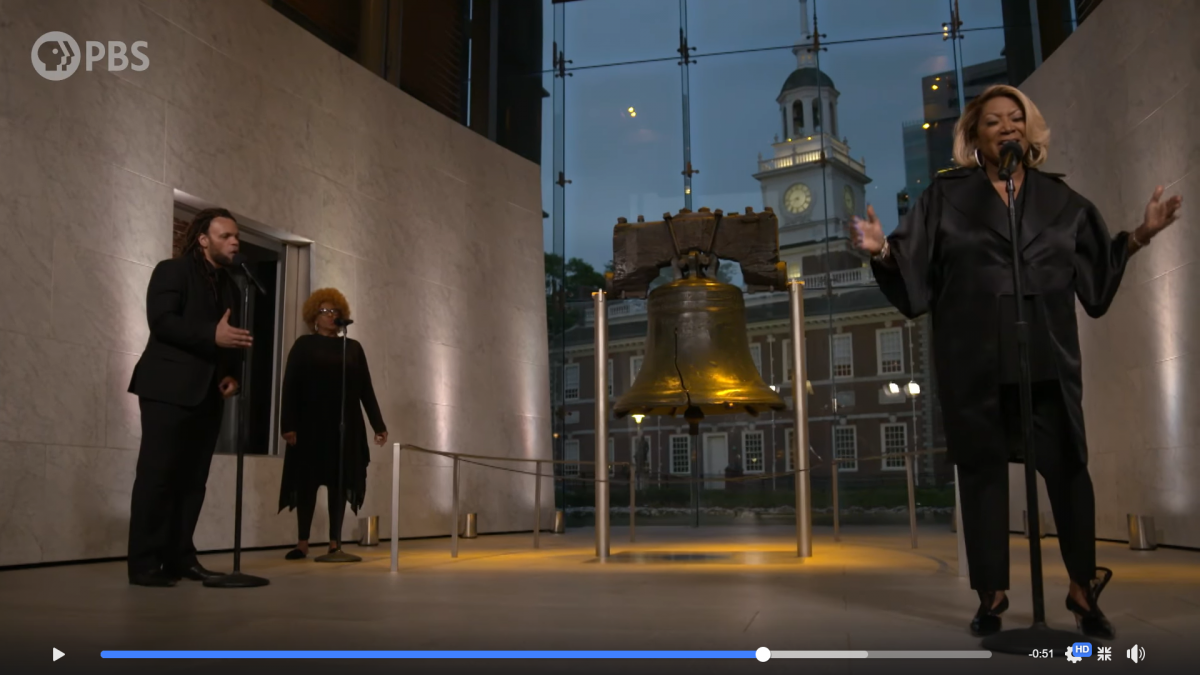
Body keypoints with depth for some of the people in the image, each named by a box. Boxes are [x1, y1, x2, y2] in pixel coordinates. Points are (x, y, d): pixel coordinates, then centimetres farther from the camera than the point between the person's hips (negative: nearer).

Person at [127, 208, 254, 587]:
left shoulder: (230, 287, 21)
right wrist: (212, 335, -23)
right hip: (169, 390, -7)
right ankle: (145, 564, -5)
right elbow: (161, 321, -13)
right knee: (157, 476, -8)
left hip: (207, 394, 7)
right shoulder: (172, 270, 1)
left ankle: (180, 557, 10)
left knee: (193, 480, 6)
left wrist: (231, 375, 2)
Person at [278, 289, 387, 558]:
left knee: (340, 482, 2)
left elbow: (365, 388, 10)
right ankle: (303, 543, 6)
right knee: (308, 481, 1)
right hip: (311, 424, -2)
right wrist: (289, 424, -11)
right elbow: (290, 386, -1)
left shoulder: (353, 348, 11)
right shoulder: (304, 345, 5)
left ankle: (334, 542, 8)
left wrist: (378, 424, 6)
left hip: (345, 425, 2)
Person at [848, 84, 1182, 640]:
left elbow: (1098, 264, 14)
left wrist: (1139, 236, -1)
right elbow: (913, 264, -3)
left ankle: (1083, 588, 12)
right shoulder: (946, 196, 7)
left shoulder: (1058, 197, 14)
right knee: (982, 469, 2)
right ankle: (992, 594, 10)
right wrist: (883, 251, -22)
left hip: (1047, 357, 2)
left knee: (1066, 466, -1)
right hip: (974, 359, -2)